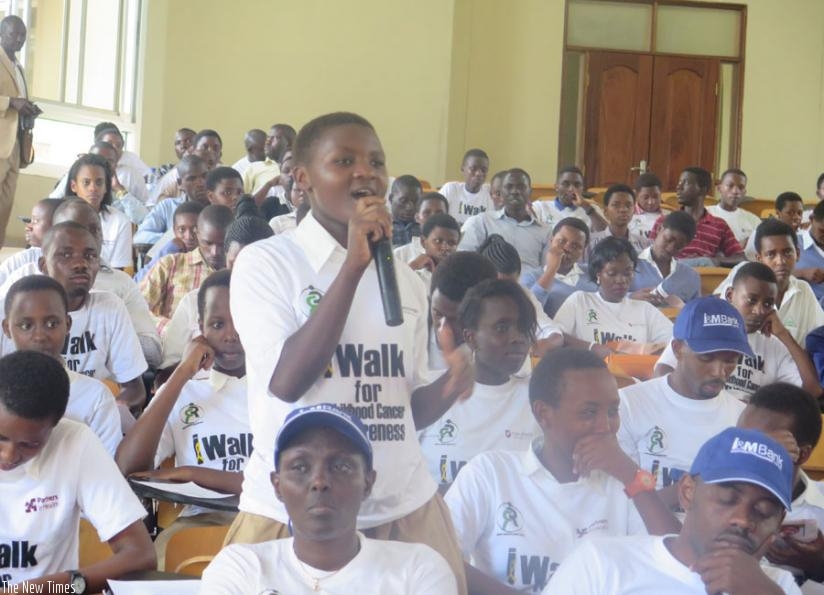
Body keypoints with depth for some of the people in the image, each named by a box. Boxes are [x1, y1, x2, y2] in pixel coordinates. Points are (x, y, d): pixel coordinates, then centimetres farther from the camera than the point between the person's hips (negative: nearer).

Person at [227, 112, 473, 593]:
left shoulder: (406, 280, 9)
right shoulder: (264, 263, -6)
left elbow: (403, 410, 13)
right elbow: (287, 382, -19)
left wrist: (449, 388, -8)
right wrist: (354, 265, -20)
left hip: (406, 509, 5)